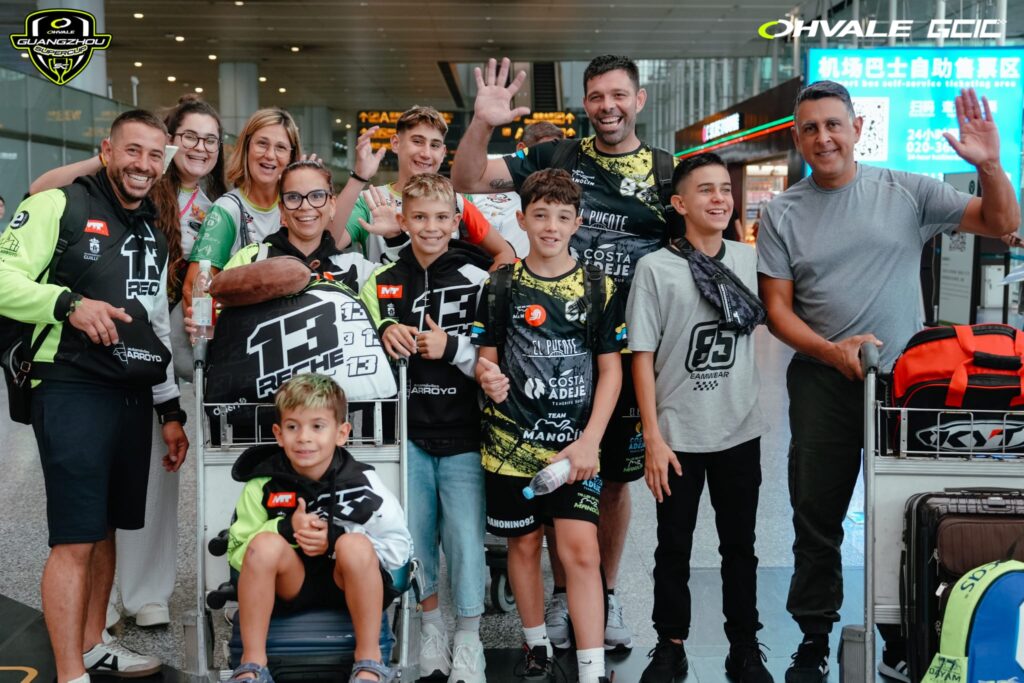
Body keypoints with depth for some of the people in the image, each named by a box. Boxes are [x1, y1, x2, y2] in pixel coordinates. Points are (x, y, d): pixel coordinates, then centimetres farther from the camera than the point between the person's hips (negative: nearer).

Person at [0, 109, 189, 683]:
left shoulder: (154, 235, 19)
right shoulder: (61, 205, -3)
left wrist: (171, 410, 19)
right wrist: (70, 303, -26)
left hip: (134, 396, 7)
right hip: (74, 391, -7)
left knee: (106, 529, 14)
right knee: (76, 538, -7)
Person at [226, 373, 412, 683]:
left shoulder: (362, 483, -11)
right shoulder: (264, 485, -8)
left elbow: (400, 549, -9)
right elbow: (237, 554, -6)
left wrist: (336, 540, -22)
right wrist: (286, 528, -23)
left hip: (349, 585, -1)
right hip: (289, 587, 1)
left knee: (355, 545, -33)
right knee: (265, 543, -29)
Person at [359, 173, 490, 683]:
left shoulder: (477, 279, -4)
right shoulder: (384, 282, 6)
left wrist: (451, 348, -18)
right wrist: (386, 332, -5)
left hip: (462, 434, -3)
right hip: (408, 433, 3)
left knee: (465, 536, 2)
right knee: (416, 533, 11)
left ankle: (468, 638, 20)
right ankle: (431, 624, 30)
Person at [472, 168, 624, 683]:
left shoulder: (599, 288, 1)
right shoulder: (501, 287, 2)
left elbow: (611, 370, 3)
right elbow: (486, 357, 7)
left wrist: (589, 442, -6)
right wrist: (487, 377, -18)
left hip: (575, 445, -1)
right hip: (512, 443, 1)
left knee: (580, 549, -8)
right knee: (524, 543, 11)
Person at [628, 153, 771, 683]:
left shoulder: (751, 259, 3)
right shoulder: (655, 268, -7)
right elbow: (642, 357, -7)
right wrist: (653, 438, -10)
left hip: (740, 432, 3)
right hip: (678, 436, -2)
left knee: (740, 545, 13)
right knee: (674, 547, 9)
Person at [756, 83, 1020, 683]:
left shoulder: (907, 192, 0)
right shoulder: (782, 213, 1)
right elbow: (778, 309, 0)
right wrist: (832, 351, -16)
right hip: (823, 384, 1)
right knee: (816, 519, 8)